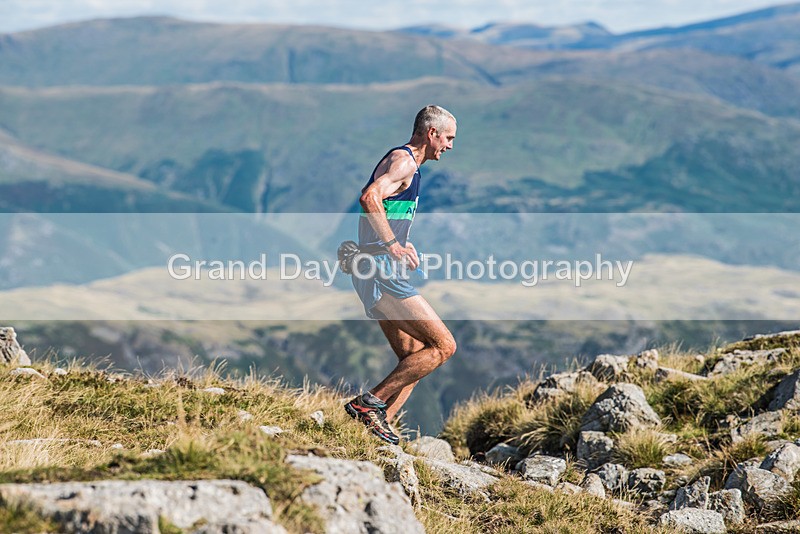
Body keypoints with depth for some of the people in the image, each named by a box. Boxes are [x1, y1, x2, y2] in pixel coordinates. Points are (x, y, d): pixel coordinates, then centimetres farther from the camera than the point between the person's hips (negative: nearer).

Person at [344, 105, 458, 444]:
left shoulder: (401, 161, 23)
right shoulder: (404, 161, -9)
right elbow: (370, 197, -28)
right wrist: (393, 246, -31)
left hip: (373, 274, 10)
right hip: (381, 271, -10)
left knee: (414, 358, 10)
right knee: (443, 346, -12)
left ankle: (380, 424, 2)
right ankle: (370, 402, -14)